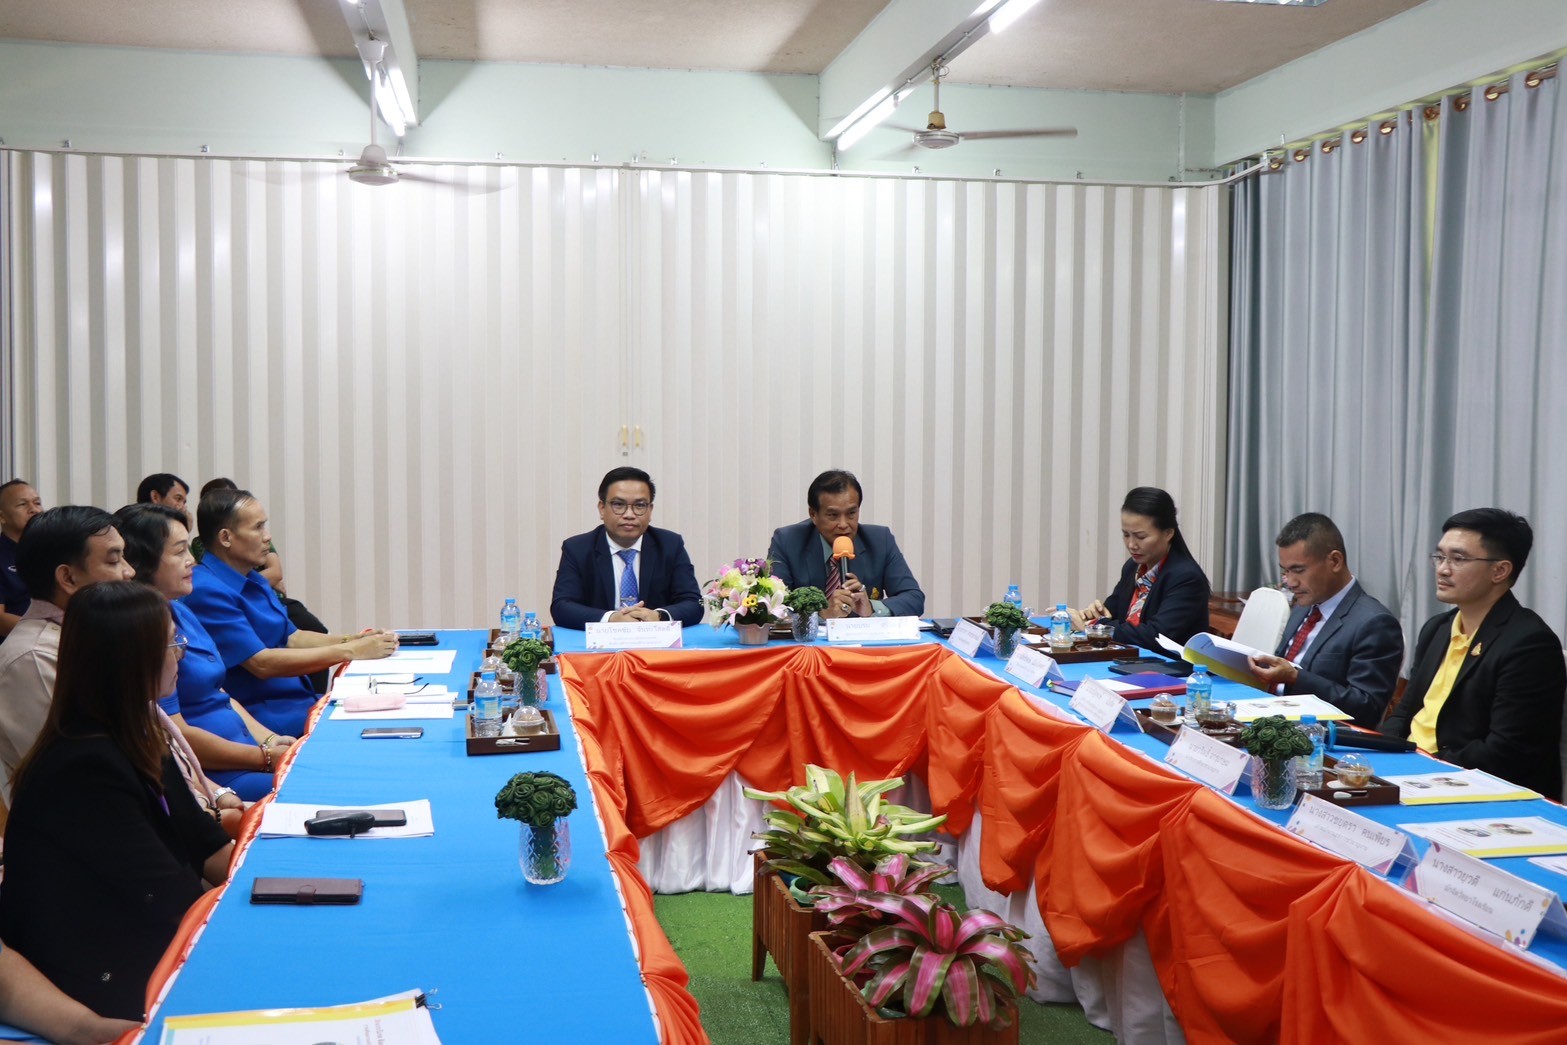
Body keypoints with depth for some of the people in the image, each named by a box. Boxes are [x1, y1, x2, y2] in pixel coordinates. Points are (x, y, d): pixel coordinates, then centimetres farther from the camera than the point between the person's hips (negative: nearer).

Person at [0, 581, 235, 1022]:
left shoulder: (133, 738, 3)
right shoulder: (84, 771, -23)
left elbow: (204, 847, 7)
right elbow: (173, 901, -22)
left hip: (143, 946, 8)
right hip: (98, 983, -8)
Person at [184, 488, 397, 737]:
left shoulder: (254, 580, 15)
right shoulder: (208, 592, -16)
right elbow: (261, 663, -20)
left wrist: (353, 640, 2)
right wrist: (349, 651, -18)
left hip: (301, 701, 9)